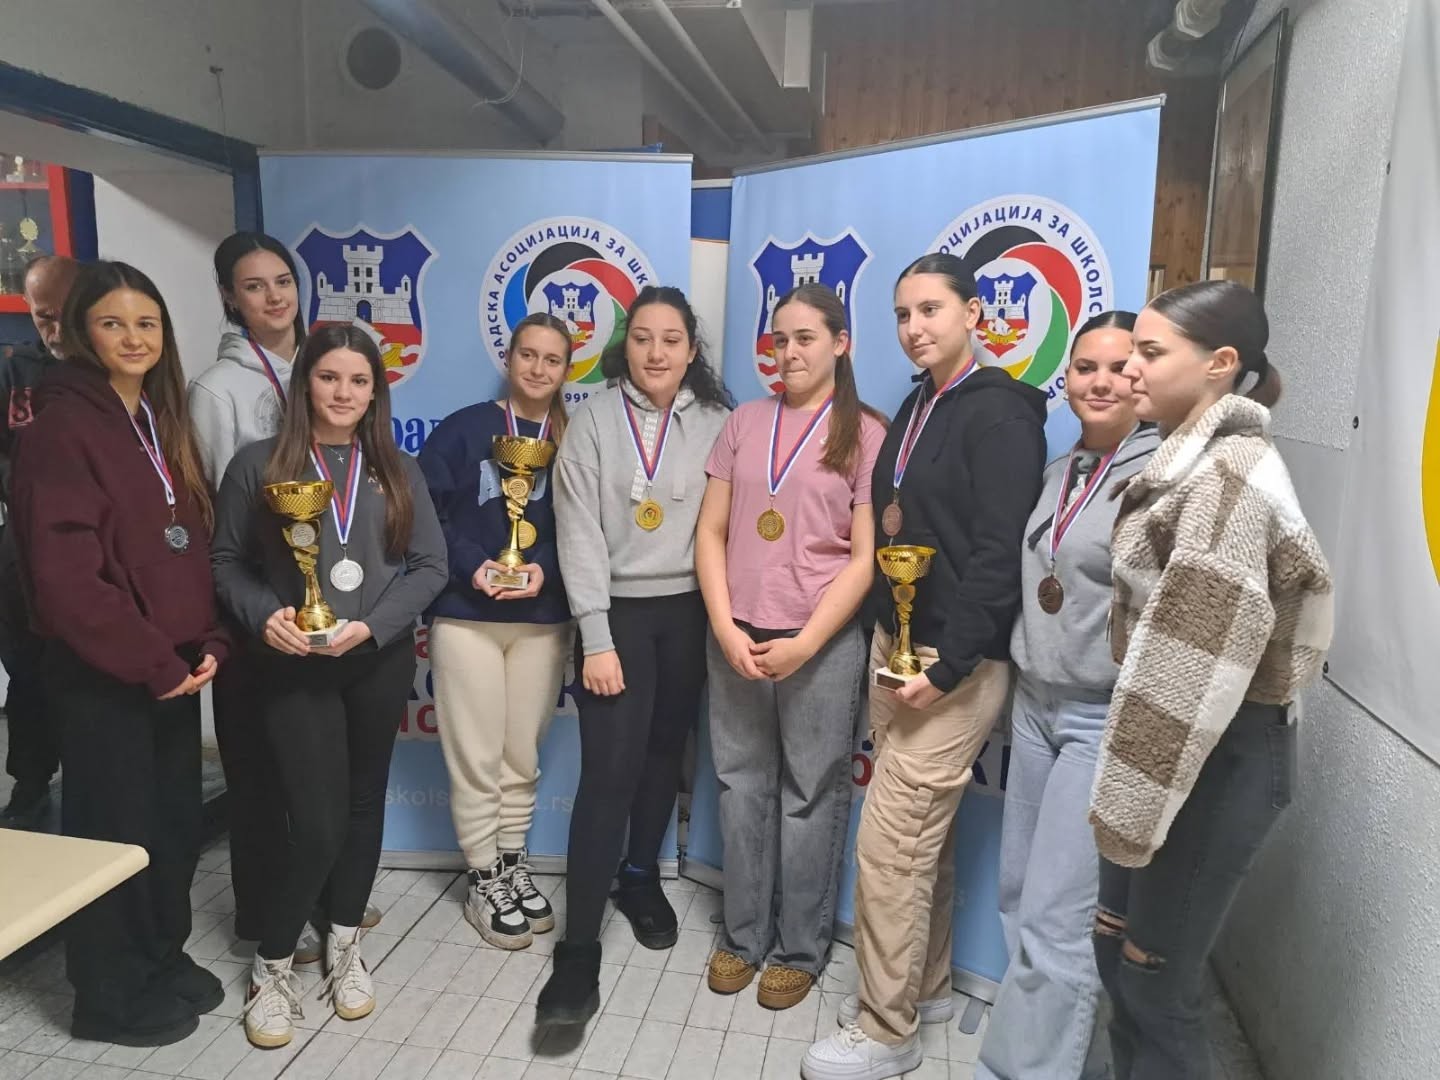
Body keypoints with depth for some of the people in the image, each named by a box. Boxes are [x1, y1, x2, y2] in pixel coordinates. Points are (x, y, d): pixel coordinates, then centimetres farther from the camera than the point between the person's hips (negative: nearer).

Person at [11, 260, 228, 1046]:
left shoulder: (162, 421, 10)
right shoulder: (62, 427, -13)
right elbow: (64, 574, -20)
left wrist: (207, 643, 0)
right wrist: (152, 662, -16)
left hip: (173, 667, 7)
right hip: (101, 674, -7)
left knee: (176, 821, 16)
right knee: (116, 830, 7)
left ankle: (164, 958, 35)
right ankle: (112, 995, 25)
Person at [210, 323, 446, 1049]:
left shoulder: (397, 471, 5)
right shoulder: (257, 466, -1)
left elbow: (429, 566, 0)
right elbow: (227, 562, 2)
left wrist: (371, 625, -13)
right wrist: (264, 616, -16)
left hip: (380, 662, 3)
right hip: (295, 668, -3)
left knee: (363, 803, 13)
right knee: (316, 823, -6)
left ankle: (344, 947, 33)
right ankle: (271, 967, 18)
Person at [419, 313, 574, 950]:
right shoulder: (464, 429, -2)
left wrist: (545, 571, -17)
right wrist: (471, 565, -18)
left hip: (544, 621, 2)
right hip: (466, 617, -2)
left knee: (523, 755, 14)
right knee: (476, 759, 4)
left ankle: (514, 865, 32)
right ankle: (485, 881, 22)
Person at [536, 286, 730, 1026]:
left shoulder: (716, 422, 2)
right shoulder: (594, 420, -4)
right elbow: (579, 532, -8)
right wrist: (596, 638, -12)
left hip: (688, 612, 3)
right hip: (619, 613, -2)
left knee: (665, 754, 15)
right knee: (608, 771, -8)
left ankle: (640, 878, 38)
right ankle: (578, 953, 0)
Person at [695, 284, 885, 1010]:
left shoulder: (866, 433, -2)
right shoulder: (744, 422, 8)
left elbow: (865, 558, -6)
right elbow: (711, 532, 5)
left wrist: (804, 644, -13)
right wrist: (725, 628, -7)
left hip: (822, 642, -3)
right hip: (736, 637, 3)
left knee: (811, 795, 7)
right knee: (742, 787, 12)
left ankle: (801, 949, 25)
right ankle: (743, 934, 29)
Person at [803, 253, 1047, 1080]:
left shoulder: (1000, 412, -13)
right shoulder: (916, 409, 14)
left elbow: (999, 554, -20)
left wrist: (947, 666, -21)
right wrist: (892, 643, 8)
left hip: (957, 661, -8)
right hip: (897, 644, 8)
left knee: (890, 841, -4)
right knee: (924, 833, 18)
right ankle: (927, 985, 34)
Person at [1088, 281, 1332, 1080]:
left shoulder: (1230, 474, -19)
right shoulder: (1195, 461, 11)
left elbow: (1197, 662, -22)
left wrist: (1135, 796, -17)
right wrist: (1129, 786, 15)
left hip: (1212, 759, -9)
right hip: (1177, 746, 9)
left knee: (1156, 983, 7)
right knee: (1117, 955, 19)